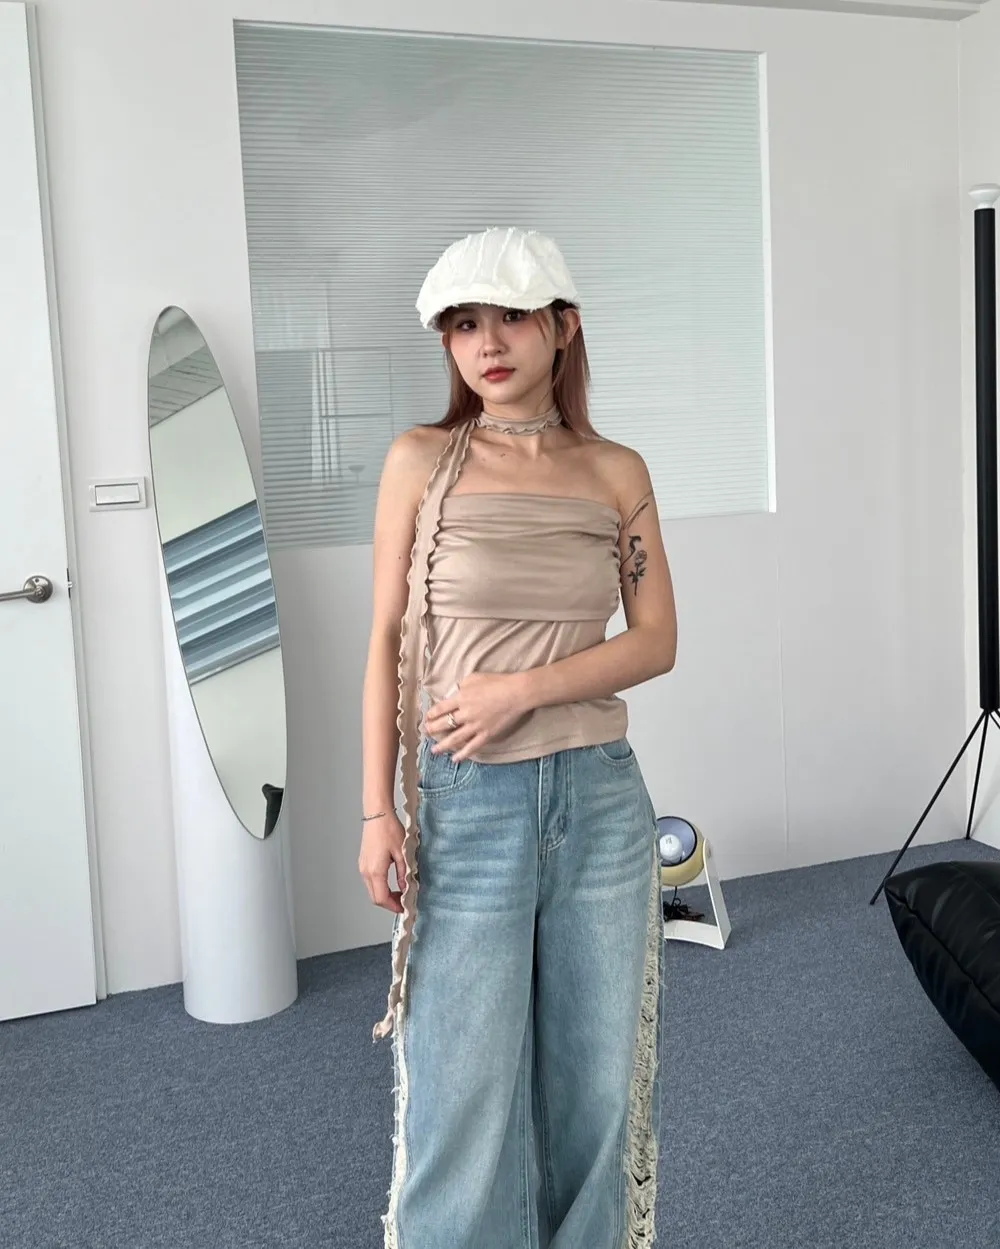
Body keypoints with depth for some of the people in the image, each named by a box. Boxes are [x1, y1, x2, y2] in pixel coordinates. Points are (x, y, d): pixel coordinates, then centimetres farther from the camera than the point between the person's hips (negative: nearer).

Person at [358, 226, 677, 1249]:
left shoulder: (616, 471, 5)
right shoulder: (422, 461, -1)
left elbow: (656, 641, 2)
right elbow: (387, 640, -1)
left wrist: (522, 687, -12)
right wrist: (377, 809, -6)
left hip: (600, 799, 3)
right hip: (466, 806, -2)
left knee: (599, 1079, 13)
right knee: (463, 1094, 3)